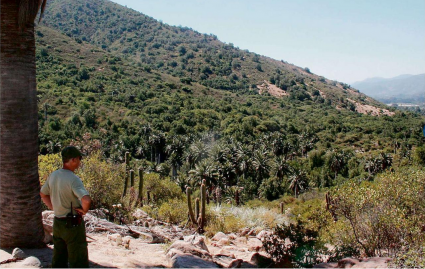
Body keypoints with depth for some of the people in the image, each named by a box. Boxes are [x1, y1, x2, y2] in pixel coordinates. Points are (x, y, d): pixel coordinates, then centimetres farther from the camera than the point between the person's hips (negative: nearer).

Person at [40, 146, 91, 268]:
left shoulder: (53, 175, 2)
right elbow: (86, 200, -36)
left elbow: (43, 194, 18)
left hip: (57, 222, 8)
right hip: (73, 224, -8)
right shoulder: (73, 179, -23)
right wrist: (84, 210, -17)